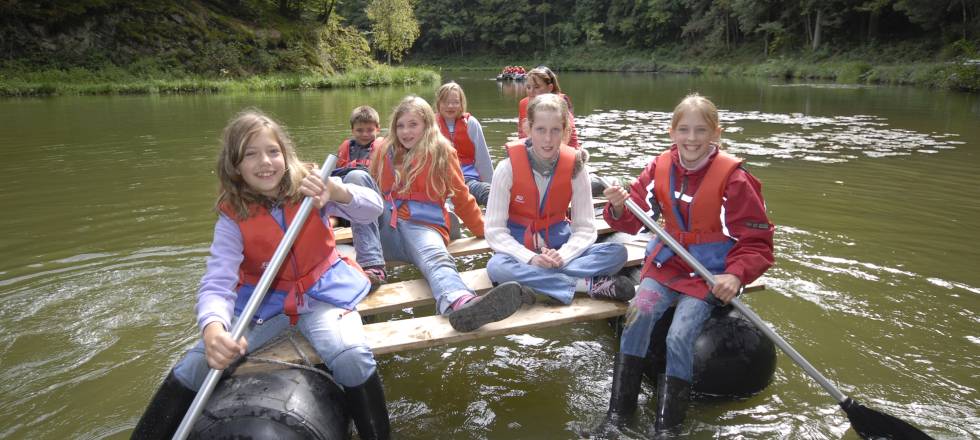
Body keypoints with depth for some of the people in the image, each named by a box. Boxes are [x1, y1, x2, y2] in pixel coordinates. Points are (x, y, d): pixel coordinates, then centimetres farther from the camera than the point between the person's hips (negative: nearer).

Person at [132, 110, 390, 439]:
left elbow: (373, 209, -20)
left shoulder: (307, 189, -11)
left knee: (351, 358, -30)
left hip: (321, 291, -1)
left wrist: (337, 192, -43)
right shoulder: (233, 218, -12)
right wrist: (213, 328, -46)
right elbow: (216, 283, -23)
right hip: (264, 300, 2)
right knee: (195, 367, -12)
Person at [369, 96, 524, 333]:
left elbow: (461, 197, 11)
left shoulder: (441, 153, 8)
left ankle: (460, 304, -76)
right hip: (384, 227, 3)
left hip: (423, 225, -3)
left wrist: (483, 230, 10)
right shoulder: (385, 151, 16)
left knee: (436, 259, -38)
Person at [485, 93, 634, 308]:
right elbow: (494, 229, -13)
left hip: (560, 248, 2)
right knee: (496, 267, -36)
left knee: (617, 253, -20)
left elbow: (585, 228, -5)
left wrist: (561, 256, -24)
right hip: (521, 249, -2)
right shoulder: (508, 167, -12)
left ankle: (532, 280, -30)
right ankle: (590, 284, -30)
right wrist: (531, 258, -26)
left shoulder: (575, 167, -7)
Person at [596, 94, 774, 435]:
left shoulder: (732, 177, -13)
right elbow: (636, 218, 0)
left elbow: (757, 240, -8)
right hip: (667, 263, 4)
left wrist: (736, 275, -25)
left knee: (679, 337, -20)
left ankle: (667, 426, -2)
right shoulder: (660, 168, -2)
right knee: (639, 313, -20)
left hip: (710, 272, -3)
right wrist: (620, 208, -24)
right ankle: (619, 411, -7)